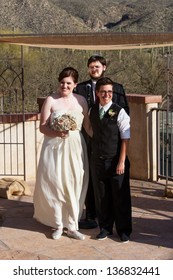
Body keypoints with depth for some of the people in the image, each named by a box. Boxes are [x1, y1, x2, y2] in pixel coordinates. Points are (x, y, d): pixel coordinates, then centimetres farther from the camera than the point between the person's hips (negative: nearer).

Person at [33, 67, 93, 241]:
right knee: (55, 184, -1)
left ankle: (71, 226, 14)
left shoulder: (81, 100, 6)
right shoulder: (51, 100, -2)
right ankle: (58, 225, 15)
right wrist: (56, 133, -21)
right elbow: (42, 127, -4)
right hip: (55, 147, -2)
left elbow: (88, 126, 10)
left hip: (75, 148, 2)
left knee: (74, 186, 2)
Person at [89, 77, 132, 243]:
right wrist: (93, 153, 9)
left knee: (120, 197, 5)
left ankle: (124, 230, 19)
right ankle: (105, 228, 27)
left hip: (116, 161, -4)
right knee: (101, 197, 11)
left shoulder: (119, 112, -9)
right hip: (97, 160, 4)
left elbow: (125, 139, -10)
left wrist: (122, 162, -14)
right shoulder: (92, 111, 6)